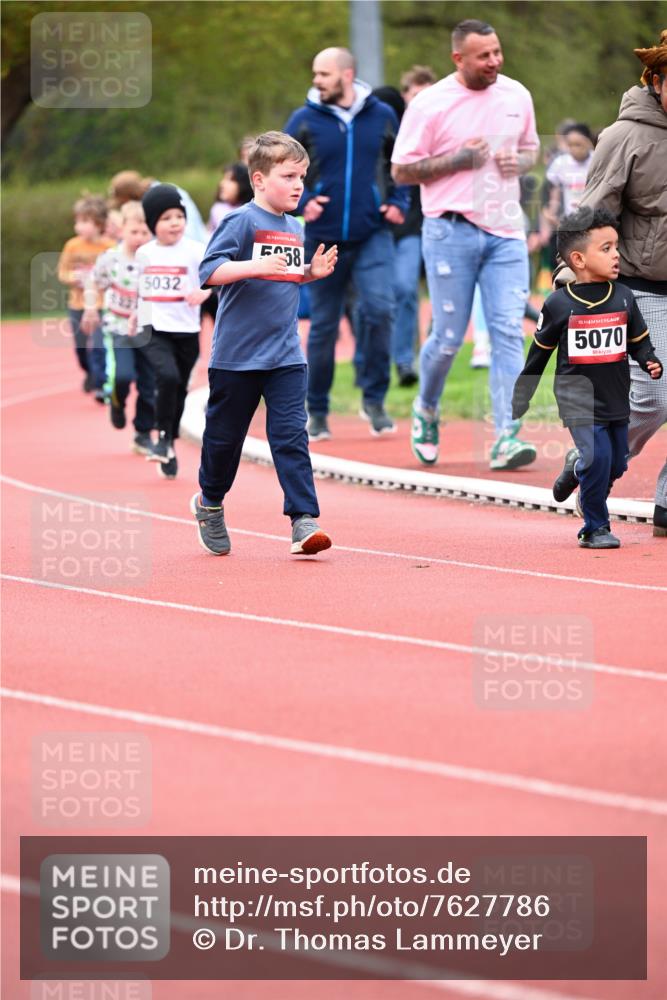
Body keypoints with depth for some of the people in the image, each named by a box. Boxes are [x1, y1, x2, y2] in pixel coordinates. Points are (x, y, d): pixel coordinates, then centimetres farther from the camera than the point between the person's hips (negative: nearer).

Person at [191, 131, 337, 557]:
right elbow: (210, 271, -19)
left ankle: (304, 521, -11)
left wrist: (311, 272, 8)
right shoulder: (241, 222, -10)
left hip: (285, 354, 5)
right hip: (238, 354, -5)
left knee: (291, 435, -6)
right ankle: (210, 502, 33)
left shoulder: (295, 229, 12)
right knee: (225, 433, 9)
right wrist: (257, 266, -30)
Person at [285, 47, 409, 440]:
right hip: (324, 238, 0)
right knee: (323, 326, 5)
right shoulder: (305, 121, 0)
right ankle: (317, 411, 19)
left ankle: (374, 399, -3)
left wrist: (399, 202, 1)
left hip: (373, 235, 0)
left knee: (380, 309, -18)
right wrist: (301, 201, -11)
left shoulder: (382, 116, 4)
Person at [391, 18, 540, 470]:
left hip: (505, 232, 3)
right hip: (451, 232, -3)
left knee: (509, 332, -9)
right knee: (449, 336, 1)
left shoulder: (516, 95, 8)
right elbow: (401, 170, -4)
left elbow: (531, 147, 23)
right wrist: (457, 160, -16)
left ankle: (507, 438, -13)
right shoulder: (430, 105, -6)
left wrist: (520, 162, -1)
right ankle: (426, 411, 30)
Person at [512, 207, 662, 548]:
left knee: (616, 465, 8)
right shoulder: (559, 305, -7)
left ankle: (576, 468, 41)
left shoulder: (623, 297, 0)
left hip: (616, 399, 4)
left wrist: (651, 363, -12)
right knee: (598, 458, -17)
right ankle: (596, 528, -1)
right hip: (578, 398, -4)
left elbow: (639, 341, 10)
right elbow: (538, 355, 4)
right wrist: (519, 404, 9)